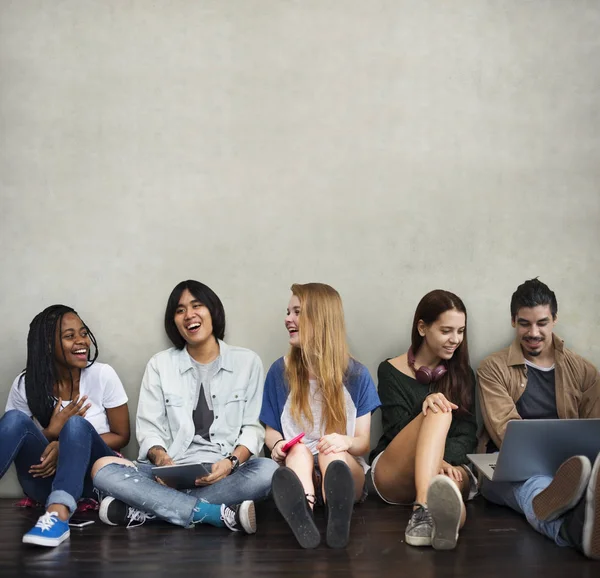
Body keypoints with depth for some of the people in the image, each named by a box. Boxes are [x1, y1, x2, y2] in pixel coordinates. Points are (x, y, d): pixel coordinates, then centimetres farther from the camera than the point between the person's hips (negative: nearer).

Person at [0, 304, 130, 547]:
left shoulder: (102, 375, -7)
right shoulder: (25, 385, -4)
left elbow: (122, 435, -2)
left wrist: (66, 446, -17)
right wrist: (51, 432, -18)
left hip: (93, 475, -1)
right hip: (47, 478, 1)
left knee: (76, 425, -33)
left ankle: (58, 516, -55)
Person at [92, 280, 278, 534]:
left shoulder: (247, 361, 7)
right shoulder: (160, 364, 9)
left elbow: (253, 427, 4)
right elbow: (149, 428, 5)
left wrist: (231, 462, -16)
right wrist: (160, 457, -18)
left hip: (225, 472, -1)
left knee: (267, 471, -34)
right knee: (103, 468, -25)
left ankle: (147, 509, -27)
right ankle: (221, 514, -30)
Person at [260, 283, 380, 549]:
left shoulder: (356, 375, 6)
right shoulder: (280, 371, 9)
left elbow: (363, 442, 4)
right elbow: (271, 431, 13)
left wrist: (346, 442, -20)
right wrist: (277, 444, -12)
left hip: (346, 468, -1)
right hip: (296, 465, 1)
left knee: (333, 453, -35)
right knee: (299, 450, -34)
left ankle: (339, 517, -69)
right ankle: (303, 515, -67)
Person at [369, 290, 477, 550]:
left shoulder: (463, 373, 14)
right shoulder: (391, 371, 5)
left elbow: (468, 434, 3)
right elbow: (397, 432, -4)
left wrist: (445, 459, -20)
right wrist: (427, 406, -26)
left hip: (448, 468, 2)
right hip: (394, 474, -2)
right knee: (439, 411, -32)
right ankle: (423, 507, -55)